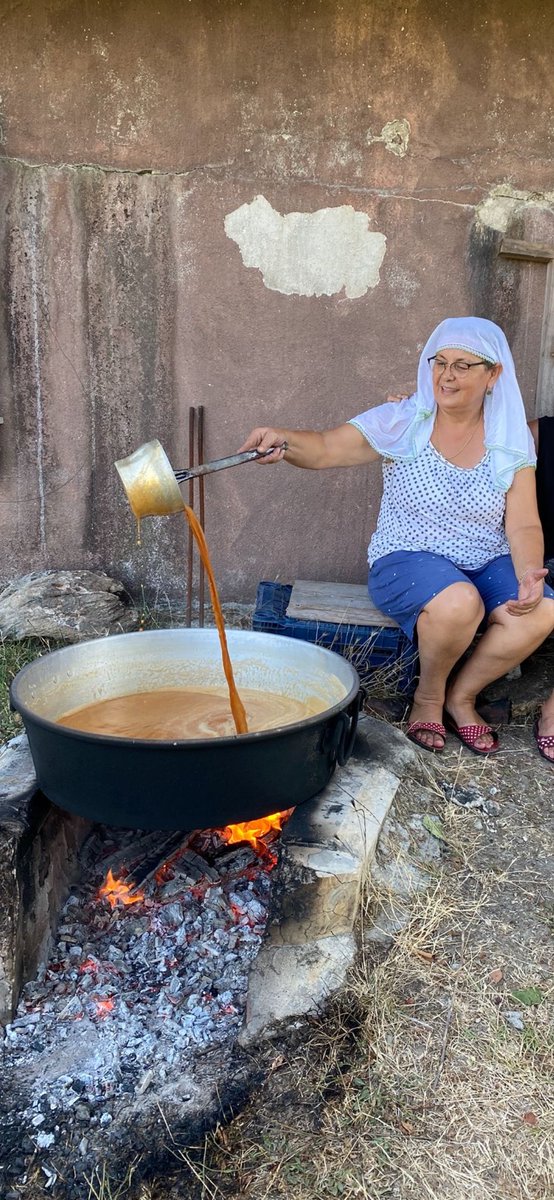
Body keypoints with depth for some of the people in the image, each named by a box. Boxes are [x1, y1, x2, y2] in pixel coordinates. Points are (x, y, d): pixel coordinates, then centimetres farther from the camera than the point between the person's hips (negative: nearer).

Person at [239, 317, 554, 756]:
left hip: (487, 564, 4)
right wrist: (283, 439, -36)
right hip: (406, 560, -3)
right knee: (459, 602, -36)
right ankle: (428, 696, -3)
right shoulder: (403, 423, -5)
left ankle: (461, 696, 1)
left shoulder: (512, 442, 2)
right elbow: (326, 447, -14)